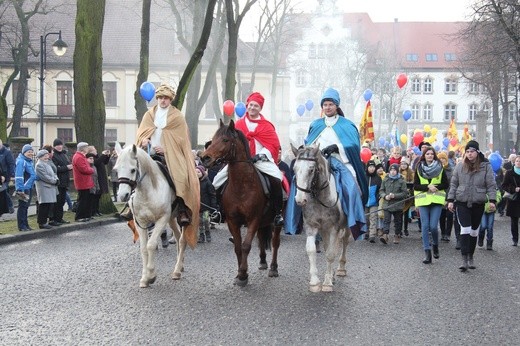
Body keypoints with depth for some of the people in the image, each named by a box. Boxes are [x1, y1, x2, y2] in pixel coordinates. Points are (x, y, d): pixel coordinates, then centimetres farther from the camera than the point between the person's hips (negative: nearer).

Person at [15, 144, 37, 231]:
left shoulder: (29, 161, 15)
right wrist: (20, 190, -26)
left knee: (26, 207, 15)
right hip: (24, 188, -10)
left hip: (29, 188, 10)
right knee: (22, 207, -4)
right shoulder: (21, 161, -15)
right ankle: (21, 226, 0)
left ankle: (25, 225, 23)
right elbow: (18, 177, -22)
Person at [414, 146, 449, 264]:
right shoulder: (419, 169, 6)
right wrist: (428, 187, -12)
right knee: (425, 226, -3)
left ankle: (435, 245, 20)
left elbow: (446, 184, 5)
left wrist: (435, 187, -12)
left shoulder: (440, 168, 4)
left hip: (437, 200, -1)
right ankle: (427, 253, 1)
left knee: (433, 226, -9)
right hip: (423, 200, 1)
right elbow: (415, 186, 3)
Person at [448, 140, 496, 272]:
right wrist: (450, 200, 3)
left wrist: (492, 200, -11)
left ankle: (471, 258, 23)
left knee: (474, 231, 11)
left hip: (478, 204, 1)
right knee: (465, 229, -11)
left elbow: (491, 185, -1)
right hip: (462, 203, -1)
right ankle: (464, 260, -12)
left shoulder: (486, 167, -1)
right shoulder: (460, 166, 3)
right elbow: (453, 184, 7)